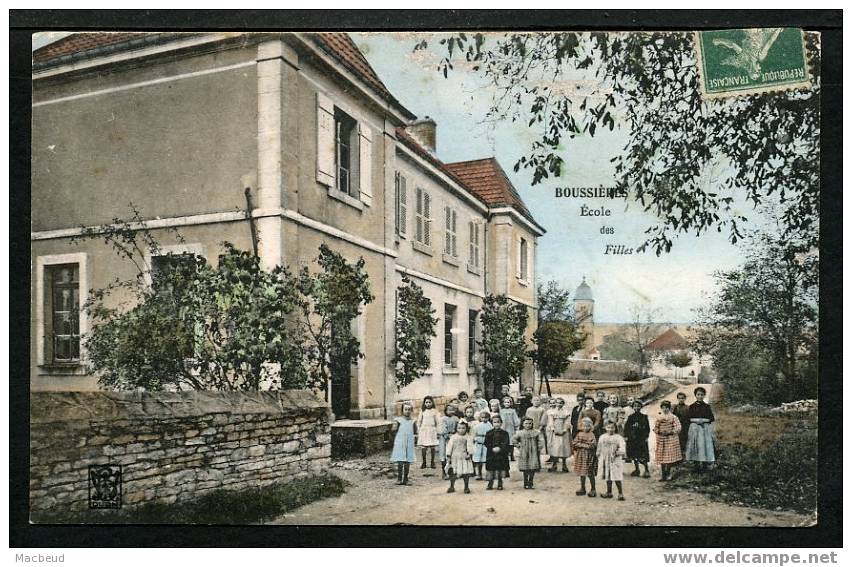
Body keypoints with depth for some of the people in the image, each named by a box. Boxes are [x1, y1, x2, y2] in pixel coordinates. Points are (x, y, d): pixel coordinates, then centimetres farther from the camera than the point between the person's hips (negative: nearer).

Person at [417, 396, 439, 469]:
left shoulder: (434, 411, 5)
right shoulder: (423, 411, 7)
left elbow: (437, 422, 5)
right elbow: (419, 421, 9)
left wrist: (437, 431, 0)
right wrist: (419, 430, 3)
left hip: (432, 429, 0)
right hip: (424, 429, 0)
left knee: (432, 447, 0)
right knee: (423, 447, -2)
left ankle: (432, 462, 10)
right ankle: (424, 462, 8)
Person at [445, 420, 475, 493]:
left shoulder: (468, 437, -1)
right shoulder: (453, 437, 5)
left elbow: (470, 446, -8)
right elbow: (449, 446, 4)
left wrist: (469, 454, -20)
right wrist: (448, 456, -1)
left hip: (464, 458, -2)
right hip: (455, 457, 2)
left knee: (466, 473, 1)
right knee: (452, 473, 7)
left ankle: (466, 487, 15)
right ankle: (452, 487, 21)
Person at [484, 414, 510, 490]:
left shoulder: (504, 433, 0)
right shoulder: (489, 433, 3)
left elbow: (506, 444, -7)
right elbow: (486, 444, -2)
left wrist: (500, 448, -22)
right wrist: (492, 449, -17)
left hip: (501, 454, -1)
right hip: (491, 454, 1)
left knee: (501, 470, 6)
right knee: (491, 470, 4)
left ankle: (500, 484, 19)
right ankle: (490, 484, 16)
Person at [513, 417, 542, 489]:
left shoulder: (536, 432, 1)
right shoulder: (520, 433, 0)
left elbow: (540, 441, 5)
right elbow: (513, 440, 6)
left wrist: (539, 449, -1)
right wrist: (519, 446, 0)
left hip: (533, 453, 0)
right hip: (524, 454, 0)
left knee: (533, 469, -2)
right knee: (525, 469, 5)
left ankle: (530, 483, 8)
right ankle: (526, 483, 14)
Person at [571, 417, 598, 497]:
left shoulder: (591, 435, -8)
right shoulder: (579, 434, 7)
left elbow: (592, 446, -19)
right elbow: (574, 443, 0)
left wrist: (581, 444, -15)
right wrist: (584, 445, -12)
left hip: (589, 457, -5)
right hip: (580, 456, 5)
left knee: (590, 474, 1)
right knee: (582, 473, 13)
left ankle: (593, 490, 11)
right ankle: (582, 488, 24)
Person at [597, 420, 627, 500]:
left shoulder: (619, 438, -6)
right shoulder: (602, 437, 9)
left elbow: (623, 449, -15)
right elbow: (599, 449, 17)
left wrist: (617, 452, -30)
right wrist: (599, 457, 15)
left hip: (615, 461, -5)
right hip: (605, 460, 5)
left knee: (617, 478, -8)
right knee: (608, 477, 14)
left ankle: (620, 493, 1)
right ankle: (609, 492, 27)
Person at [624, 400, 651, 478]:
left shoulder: (644, 417, 1)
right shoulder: (630, 417, 5)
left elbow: (647, 428, 3)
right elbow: (626, 427, 8)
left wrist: (646, 437, -4)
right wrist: (626, 436, 1)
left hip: (642, 438, -3)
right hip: (632, 439, 3)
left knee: (643, 455, -7)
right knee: (634, 454, 8)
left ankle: (647, 470, 2)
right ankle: (636, 469, 20)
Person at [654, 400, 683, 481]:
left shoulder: (674, 417, -2)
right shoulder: (659, 418, 9)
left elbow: (678, 428, -8)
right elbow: (655, 428, 11)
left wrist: (670, 432, -18)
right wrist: (660, 432, -9)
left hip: (671, 438, -3)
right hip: (661, 439, 3)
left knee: (670, 456, -3)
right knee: (661, 457, 2)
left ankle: (668, 473, 9)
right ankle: (663, 474, 9)